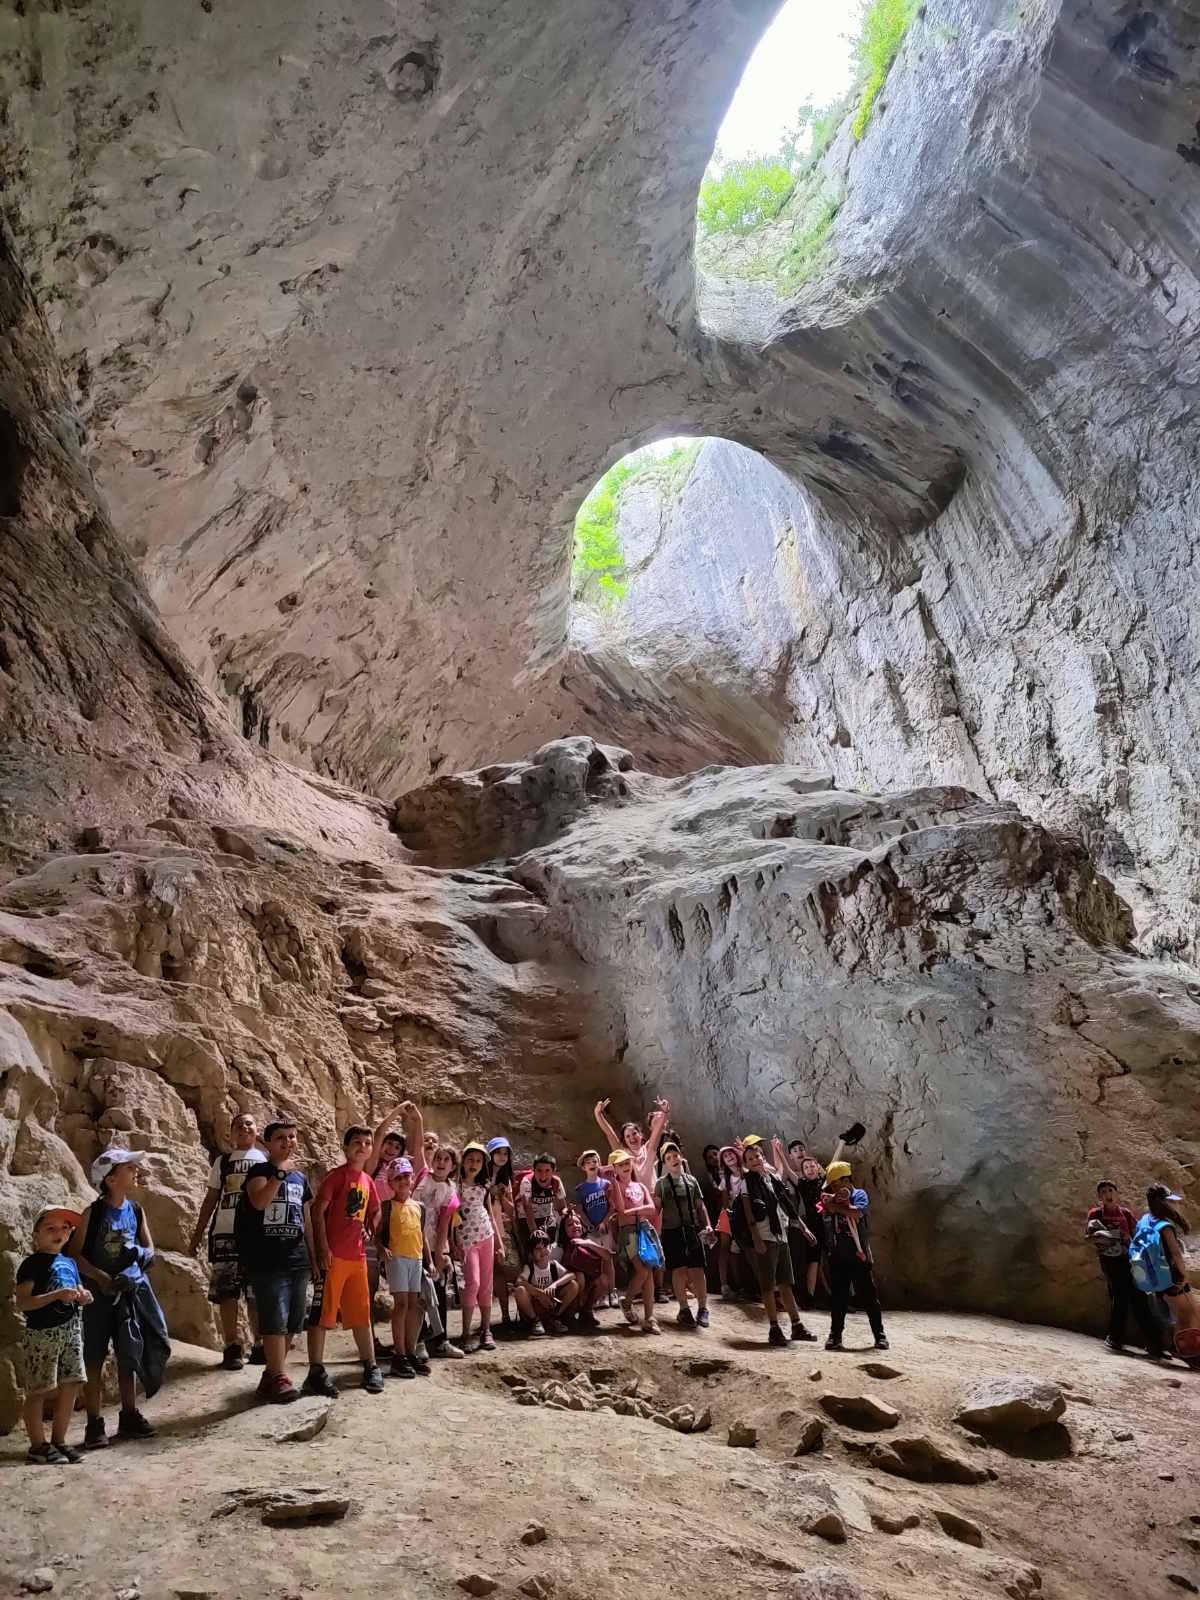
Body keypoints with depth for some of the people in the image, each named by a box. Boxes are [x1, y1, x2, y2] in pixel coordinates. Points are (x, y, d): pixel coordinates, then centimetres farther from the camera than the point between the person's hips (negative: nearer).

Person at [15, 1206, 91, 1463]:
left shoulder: (69, 1263, 13)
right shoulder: (32, 1264, -8)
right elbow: (22, 1302, -17)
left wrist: (83, 1296, 0)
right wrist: (57, 1295, -27)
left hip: (71, 1331, 7)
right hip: (41, 1334, -7)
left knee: (71, 1385, 7)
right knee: (39, 1391, 0)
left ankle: (59, 1440, 20)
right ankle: (38, 1446, 12)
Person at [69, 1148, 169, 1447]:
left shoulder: (136, 1210, 3)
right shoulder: (93, 1213, -11)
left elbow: (149, 1249, 9)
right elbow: (74, 1253, -11)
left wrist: (142, 1253, -14)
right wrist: (101, 1277, -22)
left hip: (132, 1289, 5)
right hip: (99, 1293, -5)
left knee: (129, 1355, 12)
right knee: (94, 1358, 1)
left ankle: (129, 1416, 24)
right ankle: (95, 1424, 10)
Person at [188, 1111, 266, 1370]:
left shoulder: (268, 1159, 10)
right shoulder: (222, 1162, 12)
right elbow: (210, 1200, 13)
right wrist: (197, 1234, 9)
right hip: (225, 1233, 1)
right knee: (226, 1291, -2)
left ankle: (259, 1346, 10)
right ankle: (232, 1348, 5)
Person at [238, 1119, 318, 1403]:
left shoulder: (301, 1178, 15)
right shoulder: (260, 1171, -3)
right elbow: (259, 1201, -24)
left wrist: (314, 1258, 18)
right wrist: (280, 1173, -25)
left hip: (297, 1260, 6)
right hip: (267, 1260, -6)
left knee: (292, 1322, 9)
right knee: (275, 1320, -10)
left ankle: (271, 1374, 21)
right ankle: (280, 1378, -5)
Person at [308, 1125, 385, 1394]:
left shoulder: (367, 1181, 13)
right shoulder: (337, 1175, -7)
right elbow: (318, 1210, -13)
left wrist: (369, 1230, 8)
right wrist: (322, 1247, -18)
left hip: (358, 1256, 7)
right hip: (333, 1254, -7)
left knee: (361, 1313, 11)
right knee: (322, 1312, -1)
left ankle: (371, 1367, 17)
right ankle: (316, 1370, 7)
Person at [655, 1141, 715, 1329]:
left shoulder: (691, 1180, 11)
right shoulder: (662, 1183, 4)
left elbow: (700, 1205, 13)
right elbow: (657, 1208, 1)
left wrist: (707, 1225, 4)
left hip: (692, 1229, 2)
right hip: (672, 1230, -2)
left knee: (697, 1269, -3)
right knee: (679, 1270, -2)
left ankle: (702, 1308, 6)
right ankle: (684, 1309, 9)